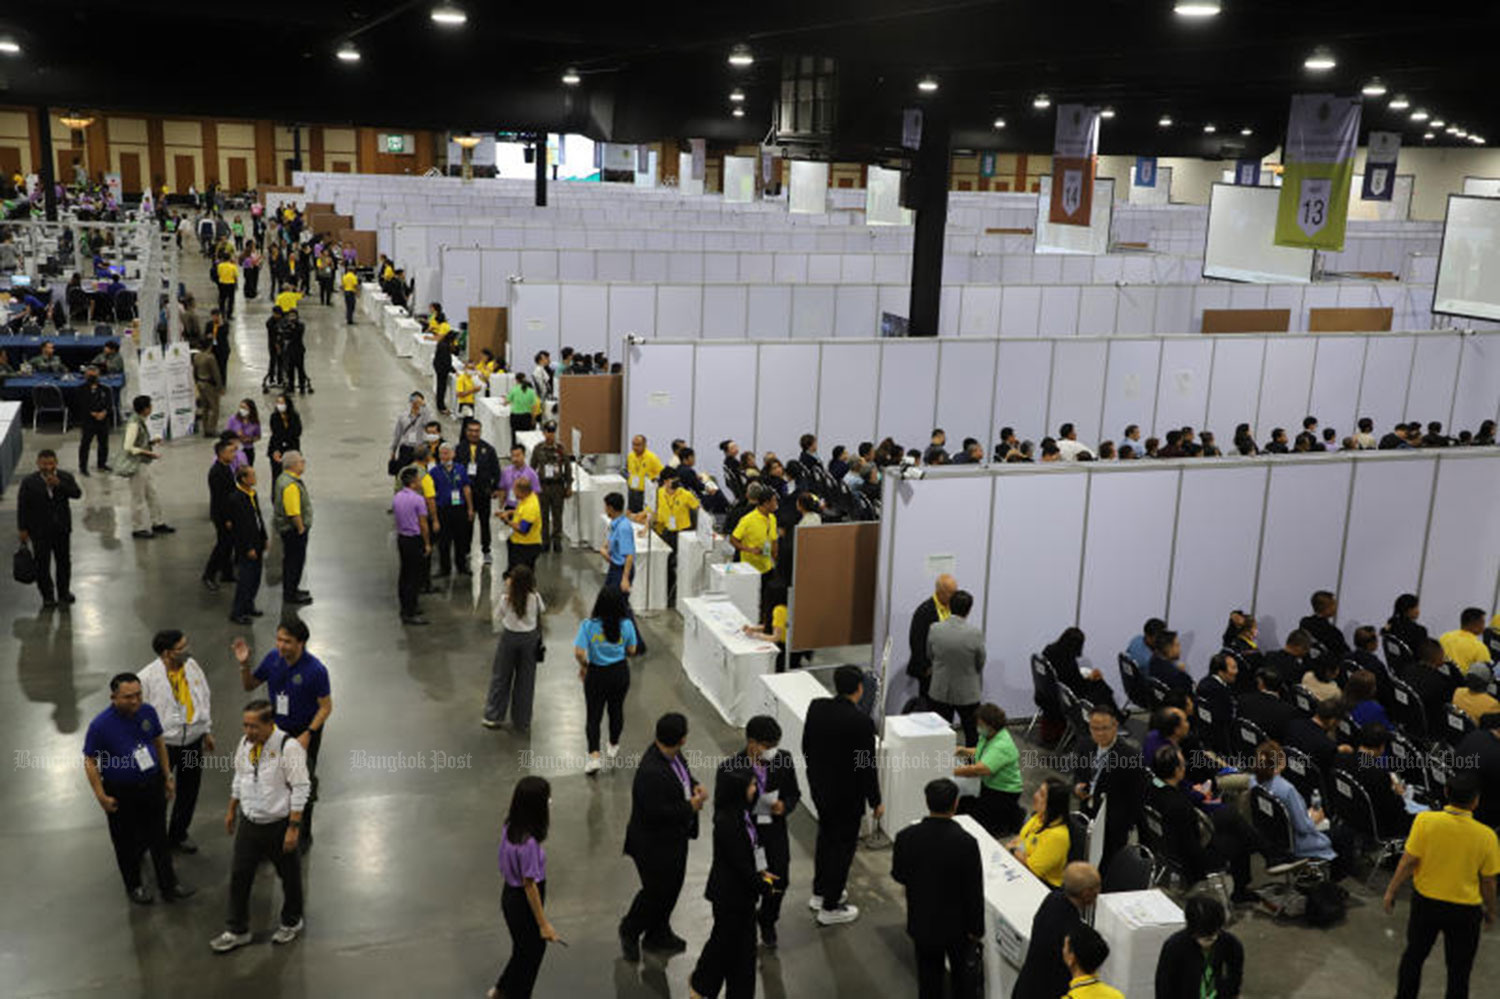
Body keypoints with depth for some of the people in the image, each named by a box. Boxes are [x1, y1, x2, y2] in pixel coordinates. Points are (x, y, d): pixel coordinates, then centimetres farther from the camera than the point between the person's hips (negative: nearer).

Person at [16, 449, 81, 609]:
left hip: (62, 529, 2)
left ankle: (64, 592, 27)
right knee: (42, 564, 2)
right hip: (39, 531, -2)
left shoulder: (65, 477, -3)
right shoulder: (29, 482, -8)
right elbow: (22, 507, -5)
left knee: (64, 561, 13)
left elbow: (77, 494, -16)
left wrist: (59, 485, -27)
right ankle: (47, 596, 13)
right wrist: (22, 529, -6)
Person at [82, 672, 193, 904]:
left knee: (158, 837, 12)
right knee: (128, 841, 13)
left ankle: (169, 885, 24)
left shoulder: (147, 712, -8)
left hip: (152, 785, 3)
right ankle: (134, 886, 34)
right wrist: (101, 796, -14)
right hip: (121, 792, -3)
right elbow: (90, 761, -12)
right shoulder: (101, 724, -21)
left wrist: (167, 776, 9)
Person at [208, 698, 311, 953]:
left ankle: (291, 922, 37)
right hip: (249, 822, 5)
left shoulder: (288, 747, -23)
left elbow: (301, 789, -20)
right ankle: (237, 931, 25)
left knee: (289, 876, 14)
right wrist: (231, 810, 16)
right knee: (239, 876, 10)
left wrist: (294, 828, -21)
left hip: (278, 825, -5)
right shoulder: (245, 742, -3)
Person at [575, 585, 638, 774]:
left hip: (596, 674, -2)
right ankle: (614, 747, 42)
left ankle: (594, 756, 0)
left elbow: (579, 653, -21)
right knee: (616, 709, 23)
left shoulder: (588, 625, -19)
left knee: (593, 715, 10)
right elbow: (631, 650, -1)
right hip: (620, 672, 2)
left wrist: (583, 666, -2)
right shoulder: (626, 625, -13)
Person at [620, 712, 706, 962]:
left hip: (675, 838, 9)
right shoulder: (651, 773, -35)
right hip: (654, 845, -9)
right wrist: (690, 807, -23)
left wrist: (694, 786, -6)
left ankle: (658, 934, 43)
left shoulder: (672, 755, -7)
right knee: (655, 892, 9)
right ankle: (630, 931, 36)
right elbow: (655, 812, -32)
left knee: (672, 887, 23)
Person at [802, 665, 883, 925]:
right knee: (843, 847, 10)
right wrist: (876, 802, -6)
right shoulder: (861, 722, -27)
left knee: (826, 839, 25)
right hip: (847, 795, -7)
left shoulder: (816, 707, -9)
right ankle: (830, 908, 21)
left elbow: (806, 747, 4)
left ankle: (820, 893, 41)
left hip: (819, 786, 7)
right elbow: (867, 766, -20)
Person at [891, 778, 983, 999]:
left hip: (922, 922, 2)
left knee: (929, 974, 20)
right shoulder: (966, 842, -26)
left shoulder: (906, 837, -19)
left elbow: (898, 876, -2)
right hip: (956, 923, -2)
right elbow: (974, 892, -18)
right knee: (963, 972, 23)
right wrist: (976, 929, -5)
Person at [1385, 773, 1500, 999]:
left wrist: (1391, 890, 0)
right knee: (1459, 970, 14)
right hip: (1465, 911, -1)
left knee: (1414, 956, 21)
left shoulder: (1425, 821, -18)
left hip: (1426, 903, 1)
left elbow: (1409, 861, -13)